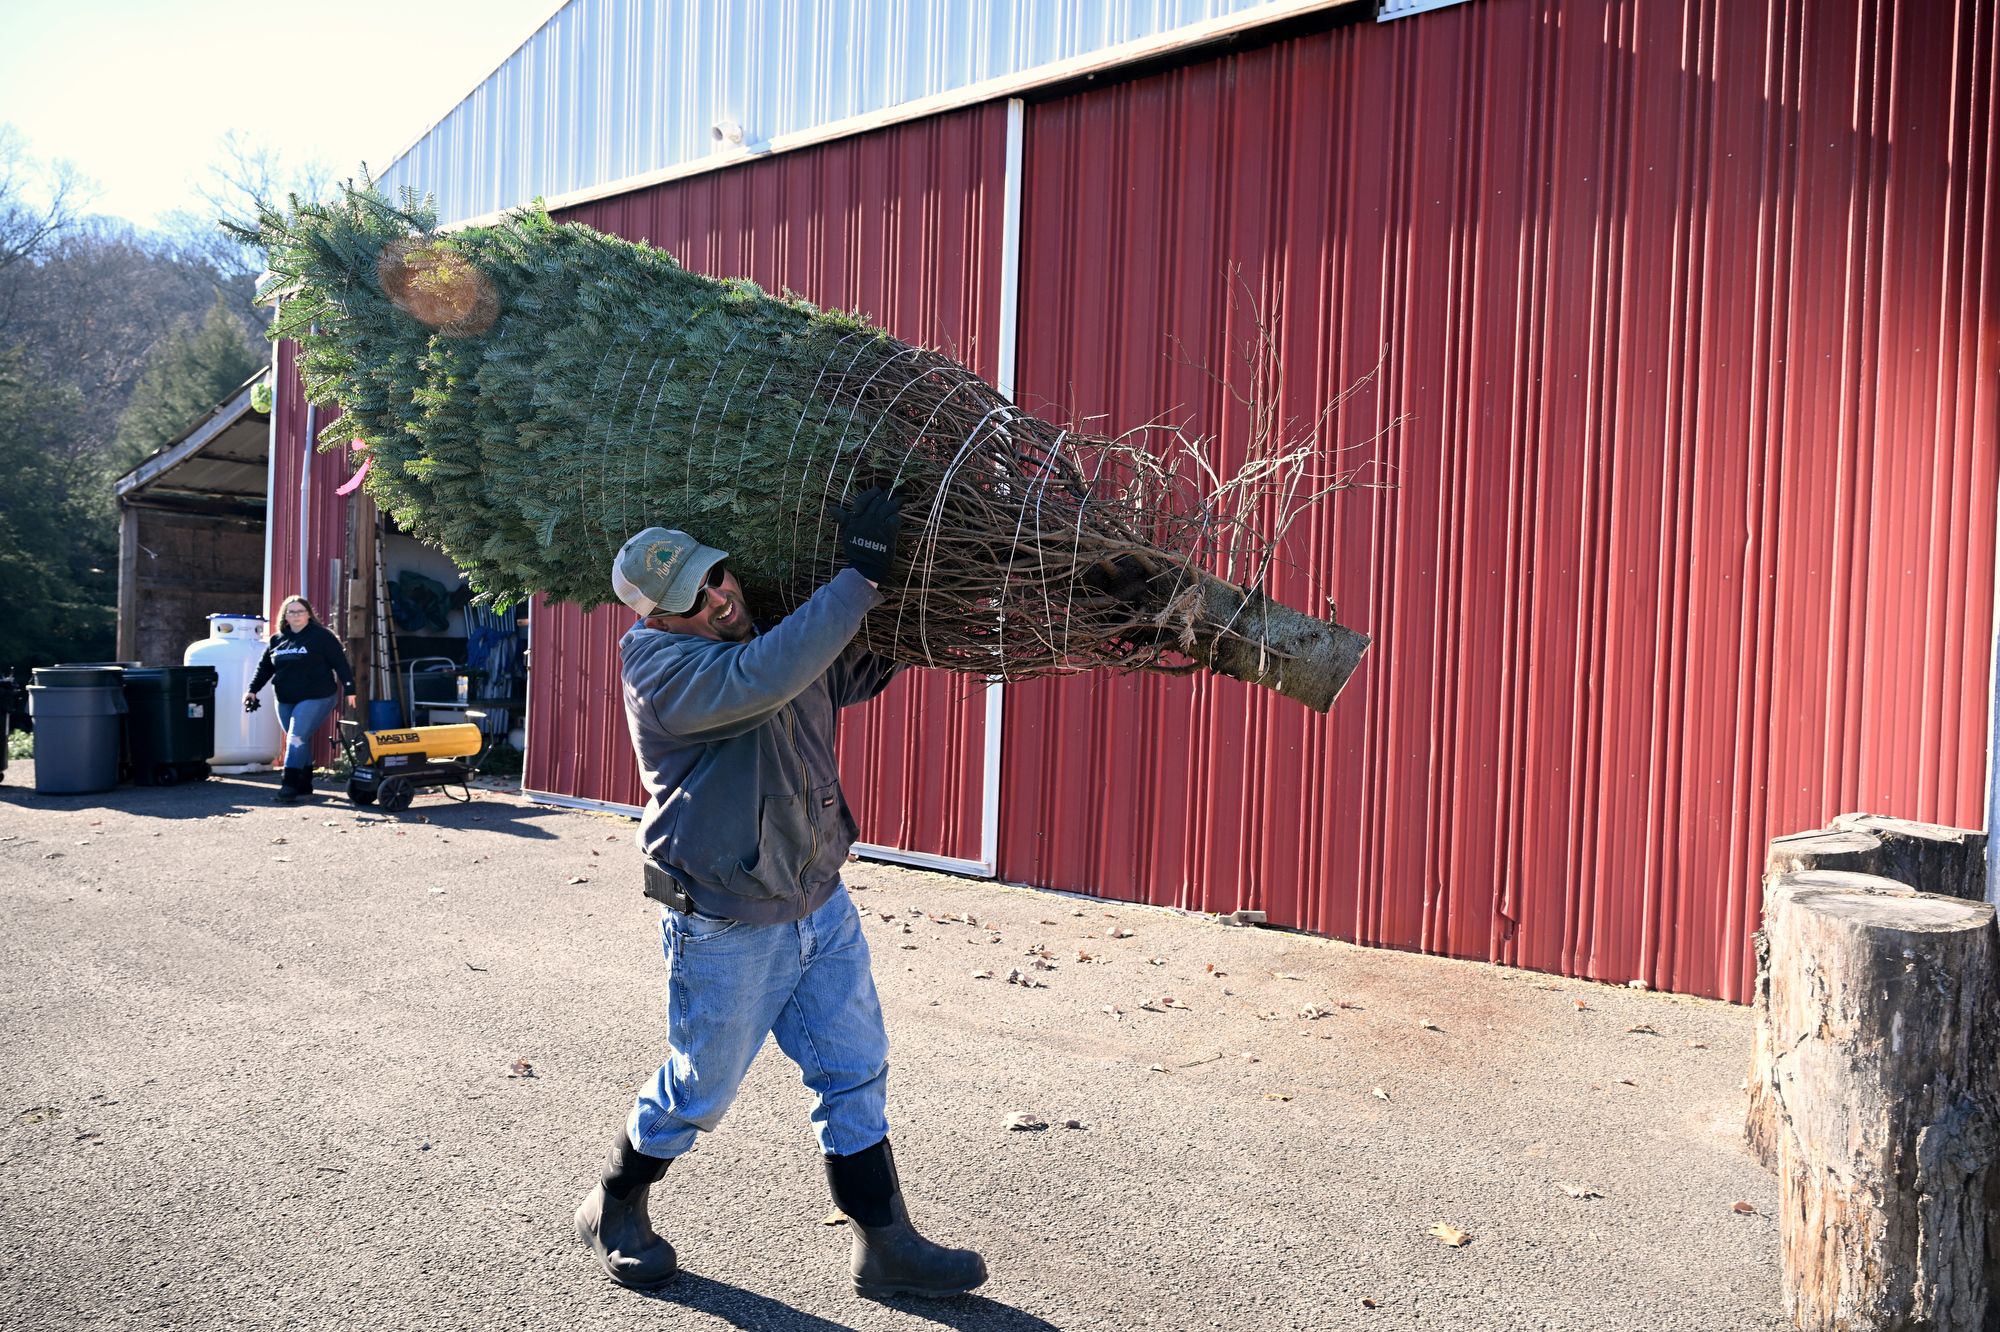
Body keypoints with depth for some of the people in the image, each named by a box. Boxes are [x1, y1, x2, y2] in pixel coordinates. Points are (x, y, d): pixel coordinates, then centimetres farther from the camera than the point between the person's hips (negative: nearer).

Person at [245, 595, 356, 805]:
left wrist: (349, 689, -9)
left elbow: (340, 663, -6)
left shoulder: (321, 636, -5)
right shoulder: (276, 640, 12)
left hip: (316, 699, -6)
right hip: (286, 701, 6)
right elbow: (264, 667, 17)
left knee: (297, 738, -16)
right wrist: (252, 690, 5)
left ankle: (289, 786, -17)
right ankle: (304, 786, 18)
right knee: (299, 741, 10)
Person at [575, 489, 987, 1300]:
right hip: (724, 927, -6)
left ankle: (885, 1245, 24)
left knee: (855, 1074, 10)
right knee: (698, 1091, 11)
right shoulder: (662, 668, -19)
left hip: (820, 903, 7)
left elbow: (868, 667, 20)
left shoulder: (789, 629, 4)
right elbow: (761, 679, -39)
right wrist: (860, 576, -35)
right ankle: (611, 1212, 37)